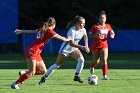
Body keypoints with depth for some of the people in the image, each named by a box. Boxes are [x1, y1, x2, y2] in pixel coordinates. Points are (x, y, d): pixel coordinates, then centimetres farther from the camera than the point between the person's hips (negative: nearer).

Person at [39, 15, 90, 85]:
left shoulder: (83, 30, -7)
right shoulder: (72, 31, -29)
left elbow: (85, 37, 16)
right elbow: (71, 43, -33)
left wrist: (86, 47, 4)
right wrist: (82, 47, -39)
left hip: (74, 48, 6)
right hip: (65, 48, -6)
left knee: (81, 59, -19)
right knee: (57, 65, -3)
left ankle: (76, 76, -7)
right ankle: (44, 78, 10)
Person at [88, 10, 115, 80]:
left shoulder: (108, 26, 1)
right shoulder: (95, 26, -11)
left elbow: (112, 32, 18)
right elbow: (89, 35, -9)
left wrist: (112, 35, -6)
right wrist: (96, 36, -27)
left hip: (104, 45, 2)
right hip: (95, 45, -2)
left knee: (104, 60, -14)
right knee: (96, 61, 14)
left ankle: (104, 76, -11)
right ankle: (92, 67, 50)